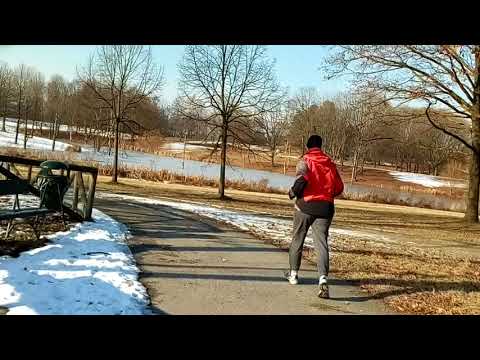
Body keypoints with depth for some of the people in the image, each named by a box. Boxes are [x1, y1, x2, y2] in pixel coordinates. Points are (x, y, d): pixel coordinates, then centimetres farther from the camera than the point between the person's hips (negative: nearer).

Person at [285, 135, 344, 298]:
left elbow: (302, 178, -21)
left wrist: (293, 192, -4)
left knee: (297, 239, 16)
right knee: (322, 243, -2)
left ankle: (293, 273, 29)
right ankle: (323, 278, -22)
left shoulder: (305, 160, -2)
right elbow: (339, 187, 12)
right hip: (325, 208, 2)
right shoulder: (330, 163, 10)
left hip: (306, 205, -2)